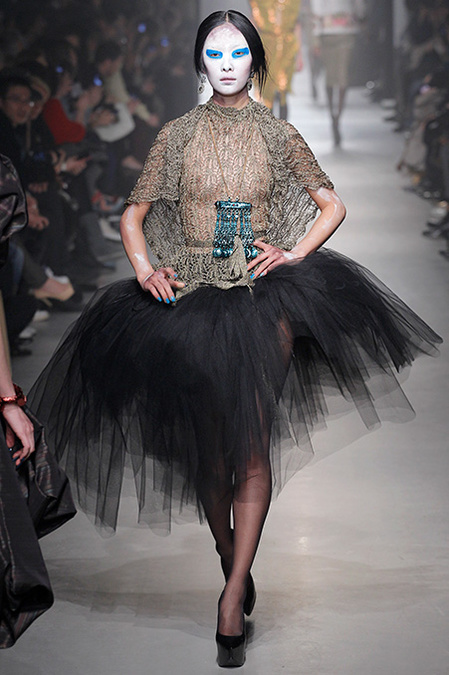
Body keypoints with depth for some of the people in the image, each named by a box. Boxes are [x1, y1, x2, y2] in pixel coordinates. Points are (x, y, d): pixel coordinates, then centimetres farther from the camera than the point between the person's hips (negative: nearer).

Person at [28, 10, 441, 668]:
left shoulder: (278, 134, 7)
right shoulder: (176, 136, 8)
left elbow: (333, 205, 13)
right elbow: (134, 214, 14)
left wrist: (295, 253, -3)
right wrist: (144, 268, -5)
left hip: (261, 293, -1)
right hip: (191, 294, 1)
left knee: (251, 446, -12)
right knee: (208, 448, 4)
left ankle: (232, 595, -10)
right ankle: (235, 569, 21)